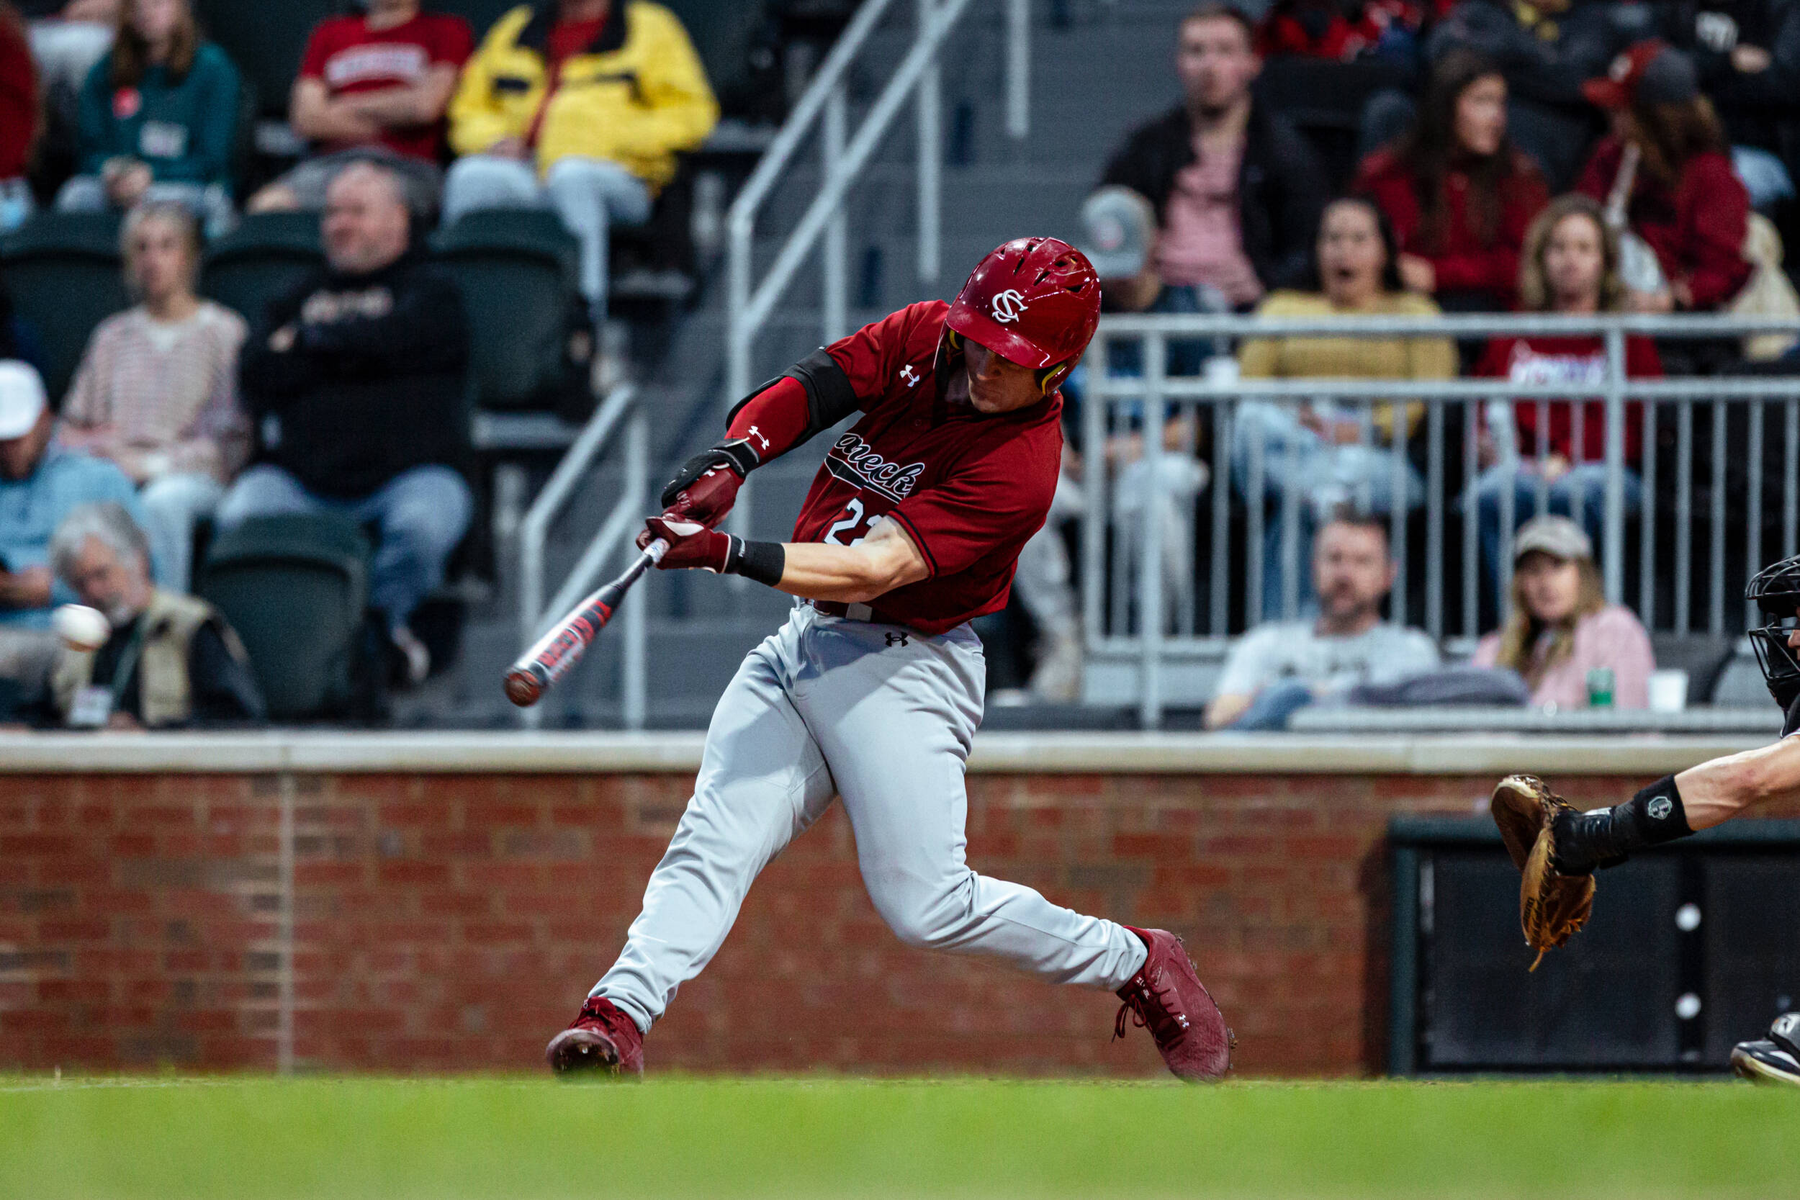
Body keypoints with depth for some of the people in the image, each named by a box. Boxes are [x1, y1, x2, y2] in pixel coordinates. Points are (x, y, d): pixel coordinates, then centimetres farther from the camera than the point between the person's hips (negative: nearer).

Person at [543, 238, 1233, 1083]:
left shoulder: (1020, 466, -20)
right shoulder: (922, 339, 1)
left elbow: (878, 570, -28)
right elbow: (799, 394, -7)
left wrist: (730, 555, -38)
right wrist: (729, 464, -28)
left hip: (905, 670, -6)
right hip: (803, 646, 6)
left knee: (928, 907, -10)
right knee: (713, 844, -12)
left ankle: (1138, 964, 10)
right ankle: (618, 1018, -24)